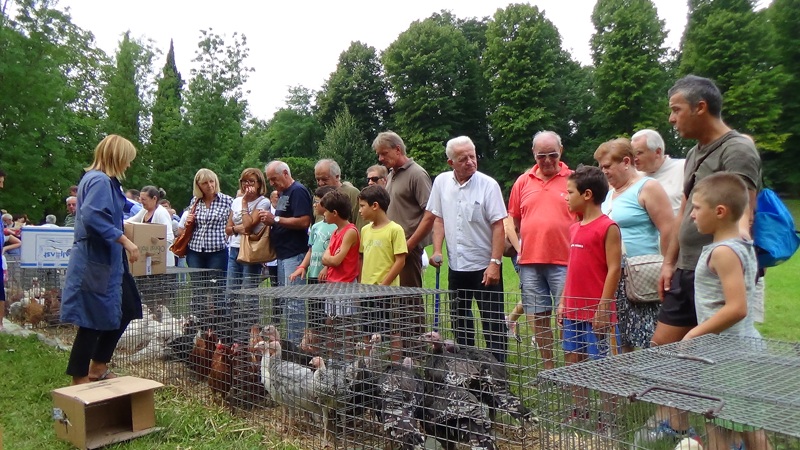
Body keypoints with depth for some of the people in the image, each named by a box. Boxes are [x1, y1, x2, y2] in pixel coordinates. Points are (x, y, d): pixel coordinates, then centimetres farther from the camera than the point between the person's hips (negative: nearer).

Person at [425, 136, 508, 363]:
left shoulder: (488, 184, -10)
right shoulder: (441, 182, 4)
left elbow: (498, 226, -12)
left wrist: (495, 263, -17)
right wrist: (437, 250, 0)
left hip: (485, 266, -5)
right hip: (456, 265, 5)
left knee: (493, 322, 0)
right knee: (460, 321, 16)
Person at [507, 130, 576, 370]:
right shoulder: (523, 182, 10)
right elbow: (513, 220, 16)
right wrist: (516, 247, 8)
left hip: (564, 262, -3)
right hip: (529, 262, 4)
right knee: (537, 318, 10)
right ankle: (548, 369, 23)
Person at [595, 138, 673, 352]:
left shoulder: (647, 188, -7)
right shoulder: (611, 192, 17)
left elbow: (668, 230, -14)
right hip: (616, 276, 8)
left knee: (645, 340, -7)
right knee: (625, 341, 13)